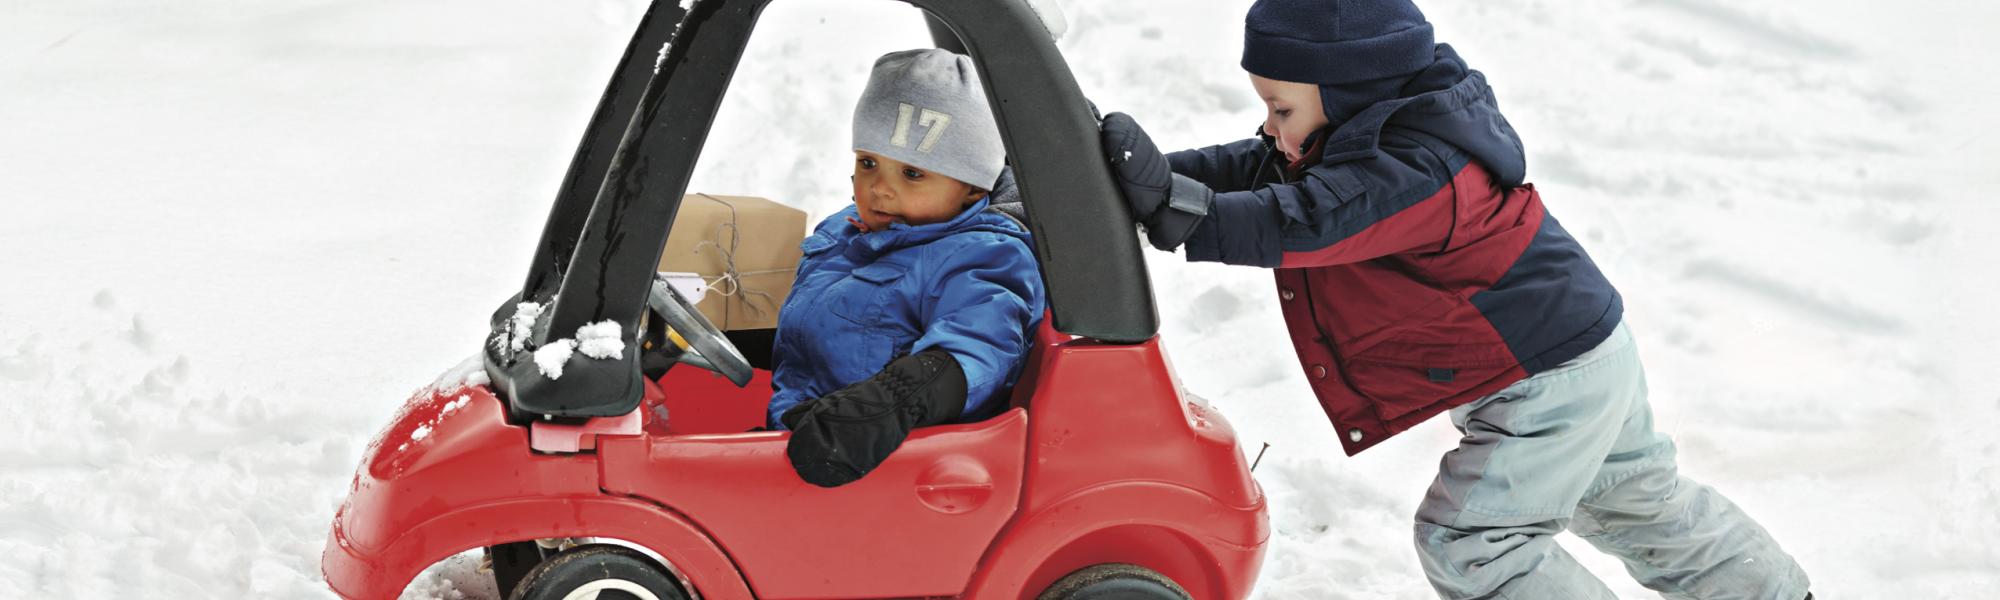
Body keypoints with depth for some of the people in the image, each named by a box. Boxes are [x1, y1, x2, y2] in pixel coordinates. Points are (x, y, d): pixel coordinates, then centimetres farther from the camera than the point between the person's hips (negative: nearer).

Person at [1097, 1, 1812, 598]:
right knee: (1637, 498, 26)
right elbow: (1253, 168, 0)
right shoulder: (1386, 133, 0)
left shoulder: (1424, 173, -32)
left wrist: (1174, 208, -49)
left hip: (1553, 381, -11)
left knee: (1467, 537, -9)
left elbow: (1305, 224, -43)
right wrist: (1160, 174, -14)